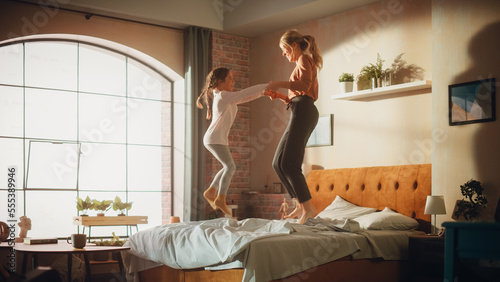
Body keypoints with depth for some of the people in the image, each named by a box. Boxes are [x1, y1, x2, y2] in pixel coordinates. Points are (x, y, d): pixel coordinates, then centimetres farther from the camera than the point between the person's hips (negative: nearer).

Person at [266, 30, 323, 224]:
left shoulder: (304, 59, -1)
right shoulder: (305, 63, 28)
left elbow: (305, 85, -19)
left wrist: (280, 84, -16)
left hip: (303, 111, -10)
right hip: (303, 112, 10)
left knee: (288, 163, -16)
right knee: (279, 163, 7)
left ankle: (308, 207, -17)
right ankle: (300, 205, 5)